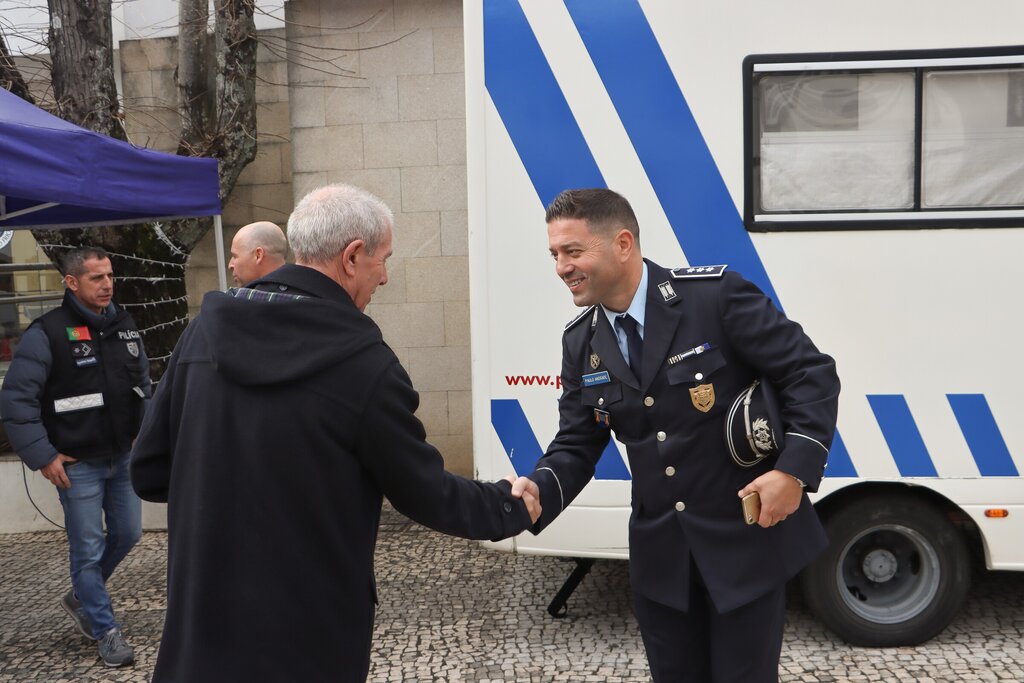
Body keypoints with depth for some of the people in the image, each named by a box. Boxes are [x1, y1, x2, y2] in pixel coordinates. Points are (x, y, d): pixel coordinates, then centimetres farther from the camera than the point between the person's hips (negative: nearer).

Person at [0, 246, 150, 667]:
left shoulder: (124, 326, 6)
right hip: (77, 465, -6)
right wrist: (43, 456, -15)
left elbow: (144, 385, 16)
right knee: (89, 549, 3)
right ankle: (105, 631, 18)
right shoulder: (47, 333, -13)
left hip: (122, 458, 6)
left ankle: (80, 598, 38)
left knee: (127, 534, 14)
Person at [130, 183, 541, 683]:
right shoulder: (364, 364, -19)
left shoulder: (204, 332, -3)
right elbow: (426, 495, -8)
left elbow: (148, 474, 3)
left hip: (200, 627, 5)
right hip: (306, 640, -5)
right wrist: (511, 508, 10)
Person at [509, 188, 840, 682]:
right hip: (659, 552, 5)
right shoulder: (580, 342, 2)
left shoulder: (715, 295, -16)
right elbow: (576, 445, 4)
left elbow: (812, 373, -12)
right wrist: (540, 489, -17)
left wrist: (794, 470, -22)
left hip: (747, 536, -4)